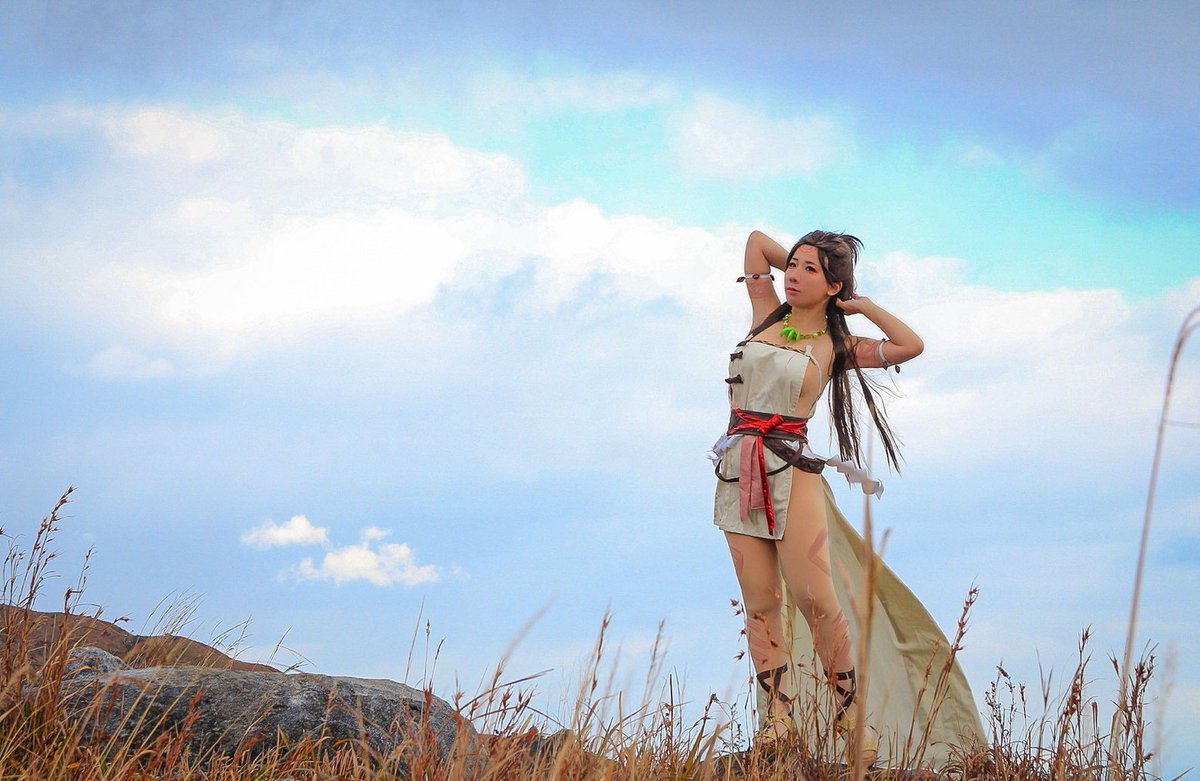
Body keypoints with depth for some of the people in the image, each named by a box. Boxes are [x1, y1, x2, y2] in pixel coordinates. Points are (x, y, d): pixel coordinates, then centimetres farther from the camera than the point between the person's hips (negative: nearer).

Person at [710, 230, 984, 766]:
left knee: (815, 599, -10)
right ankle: (776, 718, 0)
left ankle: (850, 713, -2)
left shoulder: (834, 348, 5)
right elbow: (757, 240, 21)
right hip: (739, 473, 4)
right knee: (760, 602, 0)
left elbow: (910, 345, -1)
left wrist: (863, 306, 6)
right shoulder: (768, 315, 13)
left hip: (791, 471, -4)